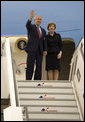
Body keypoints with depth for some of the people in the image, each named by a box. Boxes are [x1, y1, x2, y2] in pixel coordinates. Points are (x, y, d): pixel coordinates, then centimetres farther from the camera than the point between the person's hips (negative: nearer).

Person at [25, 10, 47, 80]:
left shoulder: (43, 30, 21)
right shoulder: (31, 27, 6)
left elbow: (44, 41, 16)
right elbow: (27, 24, -19)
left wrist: (45, 50, 1)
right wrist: (30, 18, -39)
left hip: (40, 51, 5)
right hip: (32, 49, -5)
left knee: (39, 67, 1)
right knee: (30, 66, -8)